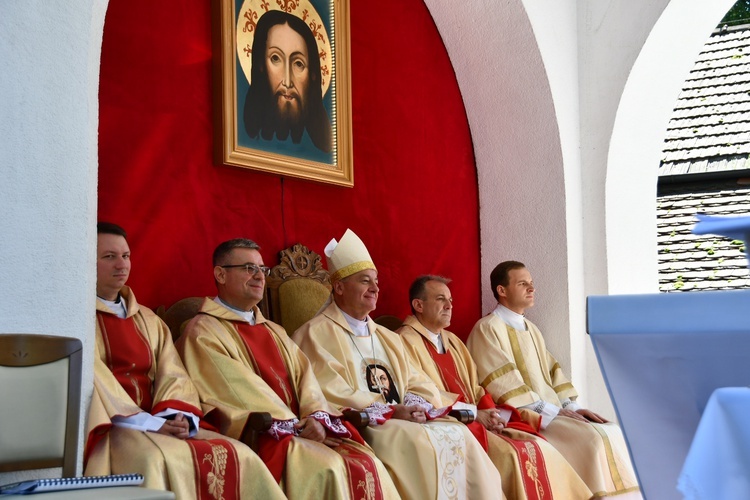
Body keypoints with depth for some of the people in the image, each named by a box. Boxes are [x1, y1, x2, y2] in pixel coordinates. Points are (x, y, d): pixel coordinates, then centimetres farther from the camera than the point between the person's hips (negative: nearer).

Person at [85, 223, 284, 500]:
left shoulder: (149, 320, 22)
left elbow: (172, 376, 10)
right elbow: (91, 378, -11)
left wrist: (176, 417, -12)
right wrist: (148, 423, -19)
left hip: (161, 424, 6)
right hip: (109, 427, -5)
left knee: (236, 455, -18)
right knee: (160, 459, -37)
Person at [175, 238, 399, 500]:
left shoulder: (275, 332, 24)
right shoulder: (202, 332, 1)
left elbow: (304, 377, 11)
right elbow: (238, 388, -11)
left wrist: (316, 417, -10)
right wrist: (295, 426, -16)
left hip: (302, 429, 7)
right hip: (253, 438, -7)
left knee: (367, 465, -16)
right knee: (326, 467, -29)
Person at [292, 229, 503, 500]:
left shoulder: (387, 337, 24)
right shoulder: (316, 334, -1)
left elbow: (416, 383, 16)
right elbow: (331, 395, -12)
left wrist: (415, 405, -8)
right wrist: (389, 412, -16)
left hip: (401, 421, 7)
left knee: (457, 433, -17)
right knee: (418, 440, -31)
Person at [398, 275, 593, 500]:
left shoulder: (452, 341, 21)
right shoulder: (406, 342, -5)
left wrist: (494, 414, -3)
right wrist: (474, 413, -15)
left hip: (476, 422, 8)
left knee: (538, 447, -13)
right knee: (511, 454, -27)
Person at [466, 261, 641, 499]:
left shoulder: (531, 329, 21)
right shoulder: (487, 329, -6)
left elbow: (552, 373, 18)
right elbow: (505, 385, -14)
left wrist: (572, 407, 0)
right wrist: (552, 411, -16)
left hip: (554, 412, 8)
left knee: (614, 434, -10)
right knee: (593, 439, -26)